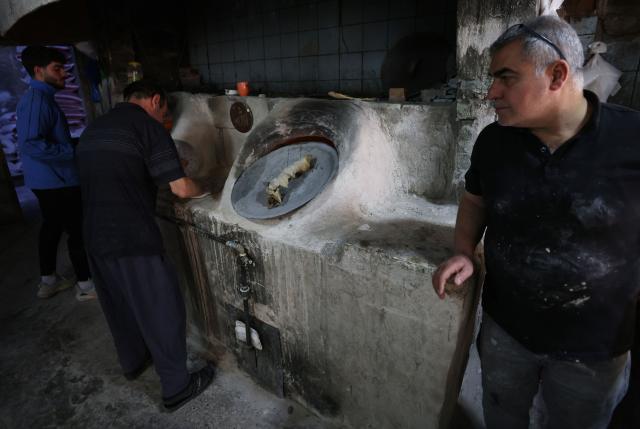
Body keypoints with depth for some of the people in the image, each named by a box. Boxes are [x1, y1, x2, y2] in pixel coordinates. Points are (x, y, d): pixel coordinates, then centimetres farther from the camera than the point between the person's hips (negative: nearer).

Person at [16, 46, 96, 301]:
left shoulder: (39, 97, 15)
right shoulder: (37, 99, -17)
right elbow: (30, 144, -27)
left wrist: (72, 150, 16)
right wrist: (73, 153, -22)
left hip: (48, 180, 10)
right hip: (57, 180, -10)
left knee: (52, 227, 17)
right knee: (78, 231, -2)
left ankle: (48, 281, 29)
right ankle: (86, 285, 8)